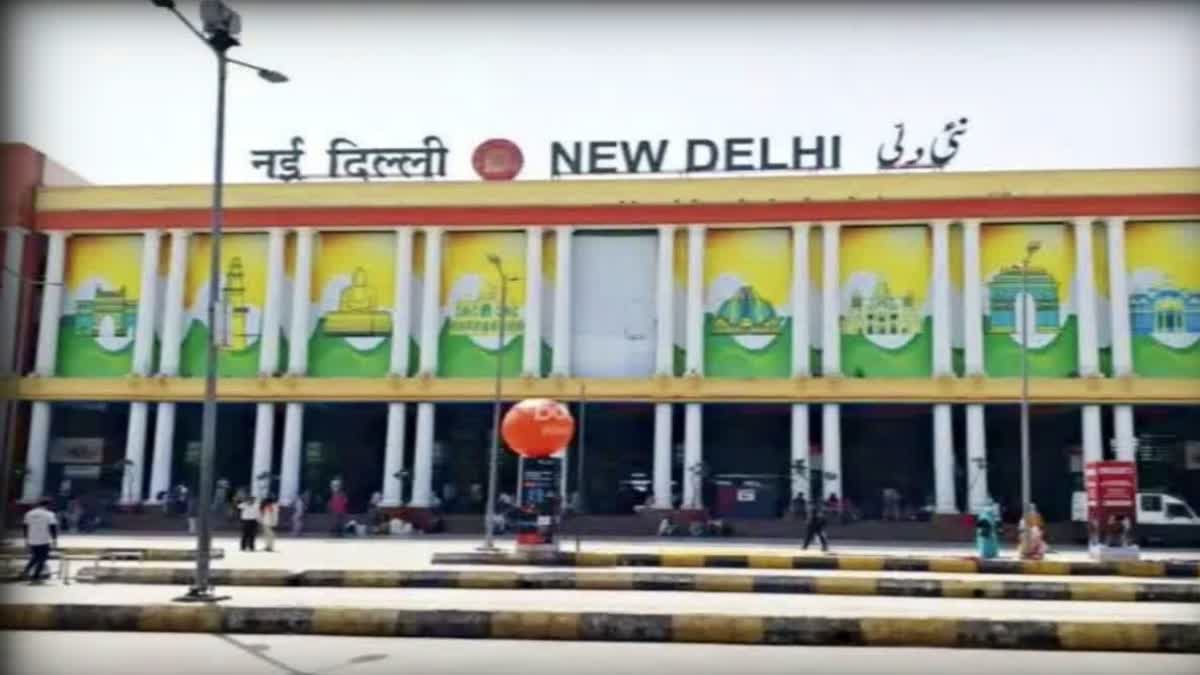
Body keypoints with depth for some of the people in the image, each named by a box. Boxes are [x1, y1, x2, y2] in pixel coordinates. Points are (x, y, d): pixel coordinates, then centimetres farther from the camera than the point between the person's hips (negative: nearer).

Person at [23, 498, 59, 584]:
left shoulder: (29, 514, 8)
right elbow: (53, 527, -11)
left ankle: (26, 571, 9)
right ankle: (35, 577, 2)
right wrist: (54, 539, -2)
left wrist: (26, 539, 23)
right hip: (44, 541, -5)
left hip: (32, 541, 5)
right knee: (42, 559, 4)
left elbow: (26, 527, 14)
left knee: (35, 557, 23)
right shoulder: (49, 514, -8)